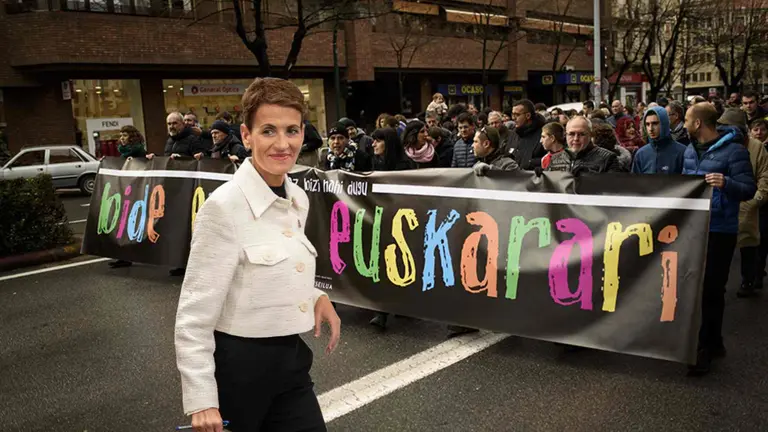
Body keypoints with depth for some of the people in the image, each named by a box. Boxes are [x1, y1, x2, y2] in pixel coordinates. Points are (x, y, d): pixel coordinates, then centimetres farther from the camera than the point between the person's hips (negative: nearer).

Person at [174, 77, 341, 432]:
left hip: (291, 359, 6)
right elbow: (194, 315, -17)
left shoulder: (298, 199, 1)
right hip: (238, 364, -6)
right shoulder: (223, 206, -19)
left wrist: (315, 296, -1)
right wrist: (201, 400, -17)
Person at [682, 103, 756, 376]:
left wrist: (726, 183, -33)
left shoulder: (734, 150, -13)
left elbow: (749, 189, -16)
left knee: (711, 290, -2)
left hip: (719, 231, -8)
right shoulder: (690, 149, 10)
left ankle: (705, 348, 9)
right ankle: (713, 343, 31)